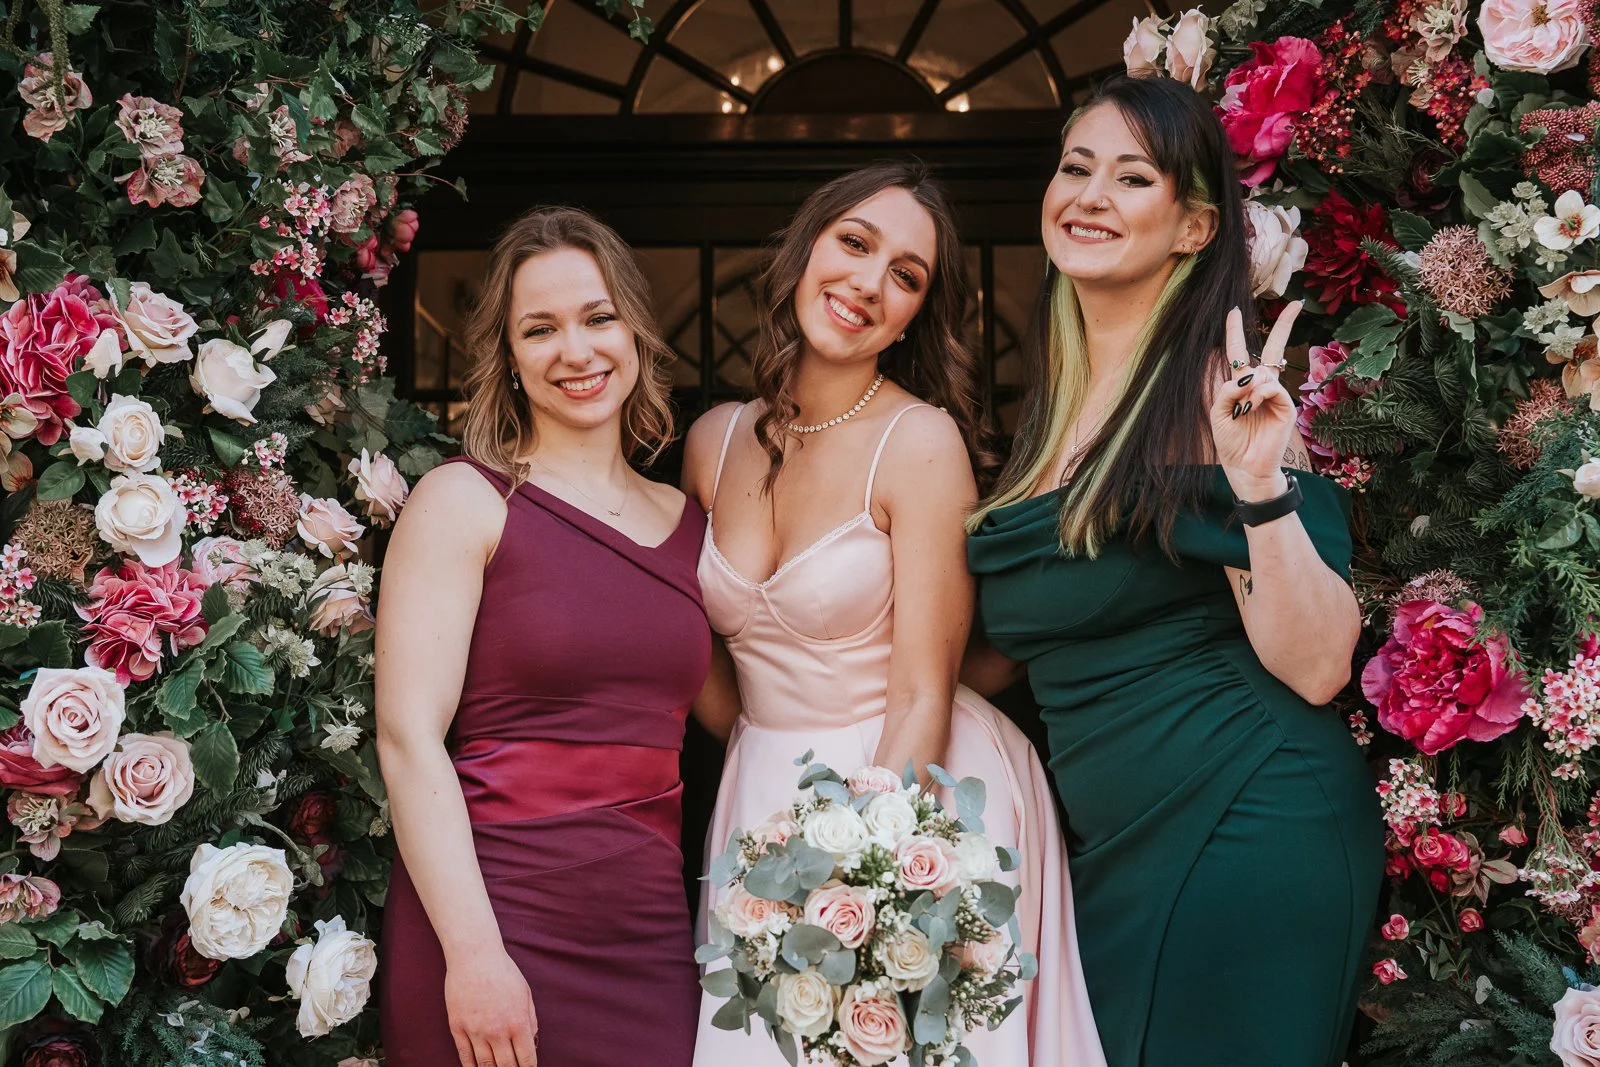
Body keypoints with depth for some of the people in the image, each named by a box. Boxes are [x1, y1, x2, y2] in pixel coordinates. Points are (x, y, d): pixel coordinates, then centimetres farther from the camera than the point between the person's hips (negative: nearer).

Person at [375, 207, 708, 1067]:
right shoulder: (465, 501, -3)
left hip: (651, 934, 5)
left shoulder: (686, 522, 11)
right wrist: (473, 952, -18)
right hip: (492, 928, -4)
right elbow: (409, 738, -10)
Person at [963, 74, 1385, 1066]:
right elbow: (1010, 644, 20)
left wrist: (1260, 484, -29)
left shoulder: (1217, 391, -11)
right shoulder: (1056, 404, 9)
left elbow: (1316, 668, -18)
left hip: (1249, 831, -7)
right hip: (1121, 845, 7)